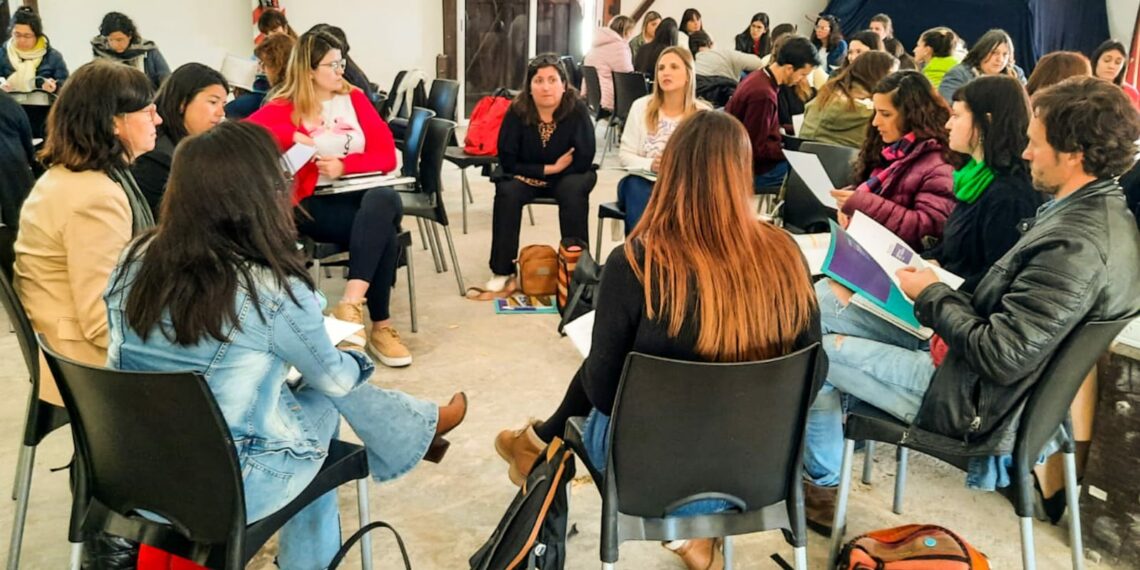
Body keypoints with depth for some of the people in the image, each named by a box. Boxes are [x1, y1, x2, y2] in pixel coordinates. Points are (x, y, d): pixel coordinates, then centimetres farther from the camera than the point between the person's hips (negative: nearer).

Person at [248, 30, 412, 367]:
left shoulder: (354, 99, 16)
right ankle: (380, 326, -25)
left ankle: (351, 303, -40)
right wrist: (293, 137, -22)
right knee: (382, 232, -32)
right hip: (318, 204, -3)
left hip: (366, 194, 3)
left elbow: (387, 155, 7)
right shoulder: (284, 107, 6)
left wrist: (344, 165, -8)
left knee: (383, 201, -35)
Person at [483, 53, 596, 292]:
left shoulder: (577, 109, -19)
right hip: (524, 174, 1)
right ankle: (502, 270, -15)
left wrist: (547, 173, -18)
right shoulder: (517, 111, -15)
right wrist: (548, 168, -18)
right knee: (507, 192, -27)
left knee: (573, 191, -32)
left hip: (568, 176, -1)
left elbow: (583, 160, -18)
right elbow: (507, 162, -11)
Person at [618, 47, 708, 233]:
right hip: (642, 181, 1)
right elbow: (625, 154, 6)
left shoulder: (703, 113, 5)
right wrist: (650, 165, -13)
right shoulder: (641, 106, 8)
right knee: (636, 189, -34)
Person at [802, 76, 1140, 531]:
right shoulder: (1102, 213, 3)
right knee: (821, 310, 12)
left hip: (972, 397, -10)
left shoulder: (1076, 246, -29)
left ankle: (820, 480, 22)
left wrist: (931, 296, -14)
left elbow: (1000, 357, -28)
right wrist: (940, 294, 2)